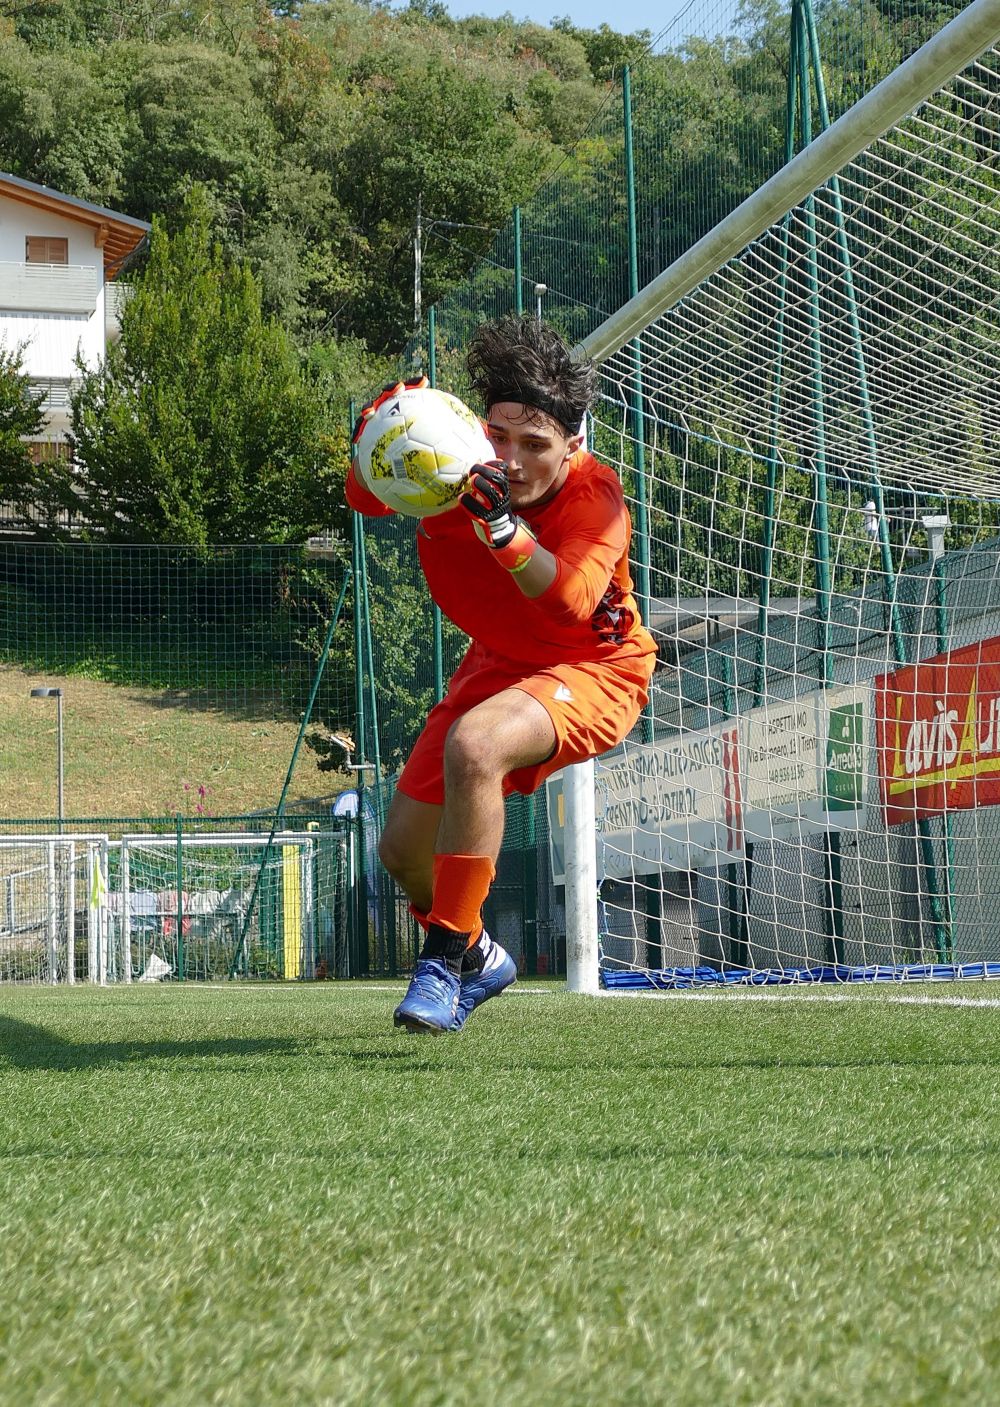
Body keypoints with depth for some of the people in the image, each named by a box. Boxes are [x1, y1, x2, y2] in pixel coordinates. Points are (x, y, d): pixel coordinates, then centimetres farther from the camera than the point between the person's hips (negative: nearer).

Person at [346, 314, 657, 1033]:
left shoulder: (596, 495, -28)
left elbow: (571, 604, -45)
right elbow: (367, 499, -30)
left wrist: (506, 530, -61)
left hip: (597, 666, -6)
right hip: (497, 665, 6)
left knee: (473, 745, -37)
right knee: (404, 848, 8)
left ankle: (445, 958, -25)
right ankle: (479, 959, 41)